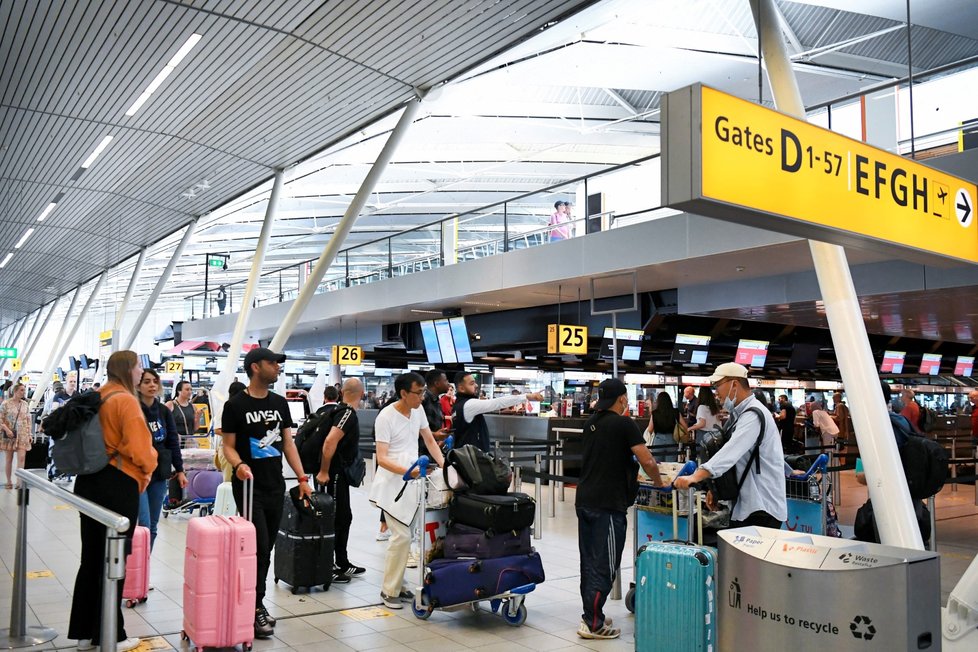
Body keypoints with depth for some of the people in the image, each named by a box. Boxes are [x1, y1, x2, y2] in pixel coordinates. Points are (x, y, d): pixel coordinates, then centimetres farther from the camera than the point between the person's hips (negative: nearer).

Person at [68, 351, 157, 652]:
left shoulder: (95, 398, 10)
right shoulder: (126, 400, -15)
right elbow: (139, 449, -22)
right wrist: (146, 471, -2)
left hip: (88, 480, 8)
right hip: (118, 484, -8)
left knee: (91, 556, 15)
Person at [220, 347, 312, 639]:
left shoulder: (279, 403, 9)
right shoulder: (235, 405, -7)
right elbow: (229, 446, -5)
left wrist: (302, 477, 7)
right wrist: (238, 465, -26)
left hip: (275, 486, 6)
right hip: (249, 487, -5)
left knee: (266, 549, 10)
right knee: (258, 548, -8)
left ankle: (255, 601, 22)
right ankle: (255, 607, 4)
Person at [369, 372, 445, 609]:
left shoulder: (418, 410, 7)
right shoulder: (386, 417, -15)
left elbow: (429, 440, 16)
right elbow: (381, 458, -18)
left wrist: (444, 464, 3)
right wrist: (407, 471, -31)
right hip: (392, 485, -7)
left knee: (404, 536, 7)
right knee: (402, 536, -12)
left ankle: (396, 586, 18)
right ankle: (389, 590, 1)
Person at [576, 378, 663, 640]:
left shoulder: (591, 422, 11)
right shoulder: (624, 425, -10)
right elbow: (647, 461, -13)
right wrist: (658, 481, 5)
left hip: (584, 500, 8)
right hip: (608, 504, -8)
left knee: (589, 561, 14)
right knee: (605, 565, -2)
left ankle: (591, 614, 23)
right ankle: (592, 624, 1)